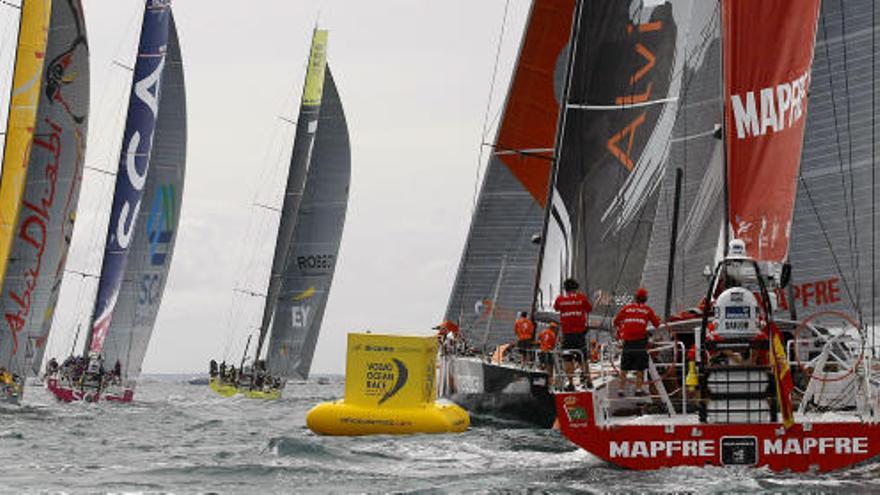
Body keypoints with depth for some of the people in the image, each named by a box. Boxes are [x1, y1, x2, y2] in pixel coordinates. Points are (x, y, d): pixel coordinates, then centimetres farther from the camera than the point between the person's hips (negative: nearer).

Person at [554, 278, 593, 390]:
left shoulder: (560, 299, 0)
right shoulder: (581, 297, -1)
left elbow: (556, 307, 20)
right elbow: (589, 309, 10)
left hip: (566, 333, -1)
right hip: (580, 332, 1)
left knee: (567, 358, 4)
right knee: (582, 357, 14)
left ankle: (571, 383, -1)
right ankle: (587, 379, 14)